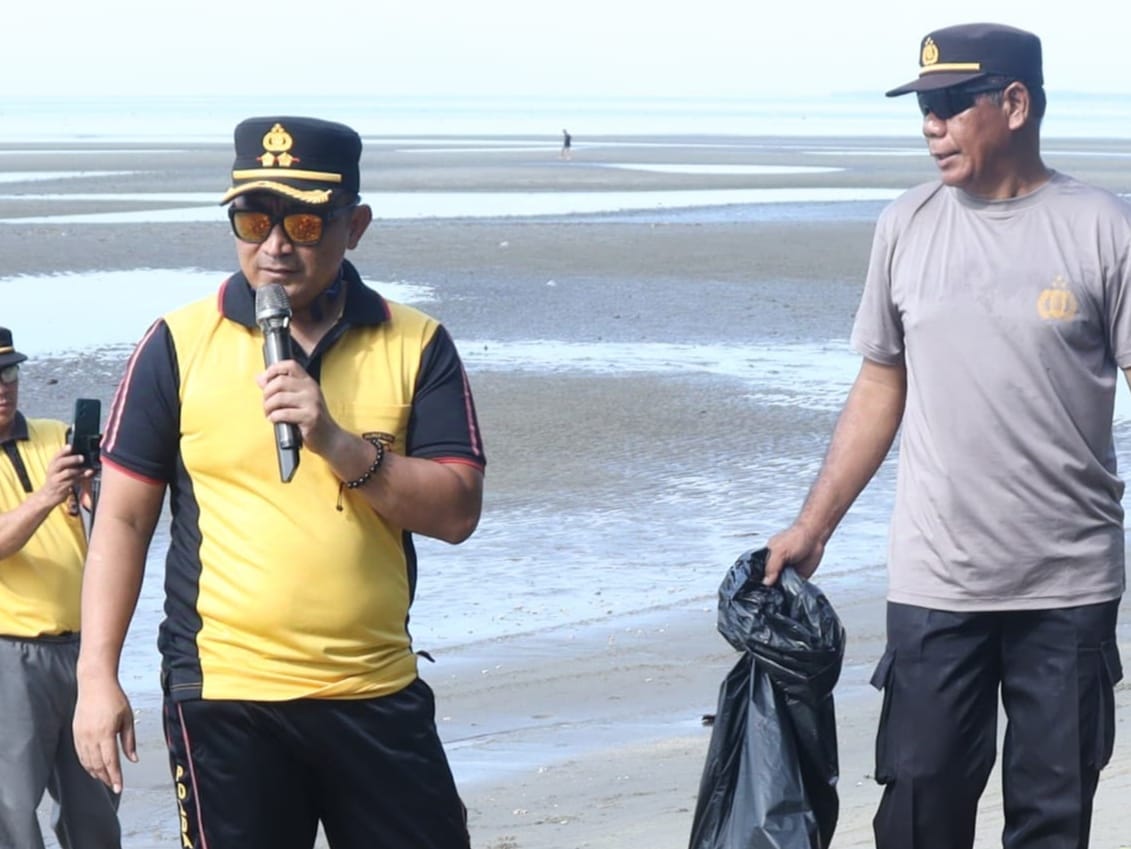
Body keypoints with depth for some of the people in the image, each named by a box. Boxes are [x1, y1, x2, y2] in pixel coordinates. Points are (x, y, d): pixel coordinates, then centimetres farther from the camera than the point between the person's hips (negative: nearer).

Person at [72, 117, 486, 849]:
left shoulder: (415, 345, 3)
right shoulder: (179, 345, 1)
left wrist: (338, 443, -18)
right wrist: (98, 675, -3)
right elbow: (124, 518, 3)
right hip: (224, 699, -1)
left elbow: (457, 512, -4)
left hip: (380, 697, 2)